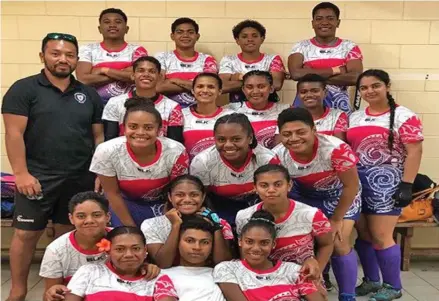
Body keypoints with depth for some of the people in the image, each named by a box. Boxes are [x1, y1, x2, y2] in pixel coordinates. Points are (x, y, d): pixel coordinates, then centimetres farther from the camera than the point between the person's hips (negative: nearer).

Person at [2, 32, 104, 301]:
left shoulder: (89, 94, 10)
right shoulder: (24, 89, -2)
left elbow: (98, 136, 11)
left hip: (80, 179, 3)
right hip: (38, 177, -3)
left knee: (68, 234, 13)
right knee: (26, 234, 4)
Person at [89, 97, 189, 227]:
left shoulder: (176, 152, -28)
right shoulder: (107, 152, -27)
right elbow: (112, 193, -13)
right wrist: (131, 228, -8)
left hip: (163, 205, 0)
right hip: (124, 206, 0)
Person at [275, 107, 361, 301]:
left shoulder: (336, 149, -36)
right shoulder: (277, 156, -26)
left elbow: (351, 186, -21)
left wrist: (336, 220, -12)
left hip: (339, 195, -3)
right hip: (305, 195, 3)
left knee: (339, 243, -10)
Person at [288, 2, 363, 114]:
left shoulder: (350, 47, 4)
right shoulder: (301, 47, 4)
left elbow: (355, 77, -12)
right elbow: (296, 74, -15)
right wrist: (336, 70, -13)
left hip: (339, 105, 0)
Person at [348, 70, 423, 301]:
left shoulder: (403, 116, -5)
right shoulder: (354, 118, 12)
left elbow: (414, 152, -10)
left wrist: (406, 185, -16)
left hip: (386, 181, -6)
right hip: (356, 182, 6)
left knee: (380, 236, -3)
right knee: (363, 234, 12)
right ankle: (371, 281, 28)